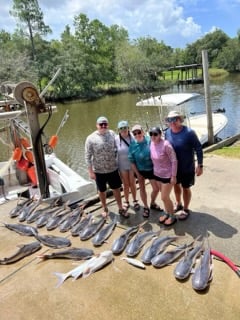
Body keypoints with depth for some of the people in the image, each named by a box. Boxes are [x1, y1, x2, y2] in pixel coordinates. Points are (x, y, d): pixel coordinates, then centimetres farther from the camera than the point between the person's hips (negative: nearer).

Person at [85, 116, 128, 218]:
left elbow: (115, 148, 7)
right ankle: (105, 208, 39)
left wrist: (117, 161, 5)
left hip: (113, 169, 2)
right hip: (99, 171, -2)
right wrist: (90, 172, -12)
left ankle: (121, 208, 33)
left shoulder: (112, 134, -4)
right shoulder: (91, 138, -13)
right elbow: (87, 156, -10)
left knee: (116, 188, 14)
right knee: (102, 190, 16)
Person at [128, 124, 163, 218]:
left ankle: (153, 203, 38)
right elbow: (131, 161, -8)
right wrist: (137, 174, -7)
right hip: (140, 170, 0)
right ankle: (146, 207, 34)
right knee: (142, 189, 14)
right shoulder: (132, 145, -16)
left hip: (151, 169, 1)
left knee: (156, 188, 8)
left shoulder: (150, 140, -18)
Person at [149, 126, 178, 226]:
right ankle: (166, 213, 39)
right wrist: (155, 171, 12)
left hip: (167, 175, -6)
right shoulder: (152, 144, -3)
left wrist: (173, 176, -18)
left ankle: (172, 216, 23)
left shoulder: (166, 145, -24)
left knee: (164, 197, 2)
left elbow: (174, 161, -20)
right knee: (164, 196, 20)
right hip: (157, 174, 7)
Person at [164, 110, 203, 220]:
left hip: (187, 167, -5)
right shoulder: (167, 133, -8)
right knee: (176, 185, 22)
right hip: (173, 166, 5)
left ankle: (186, 209, 32)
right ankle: (178, 204, 47)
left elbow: (198, 148, -16)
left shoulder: (189, 132, -22)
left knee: (185, 188, 11)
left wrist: (199, 165, -17)